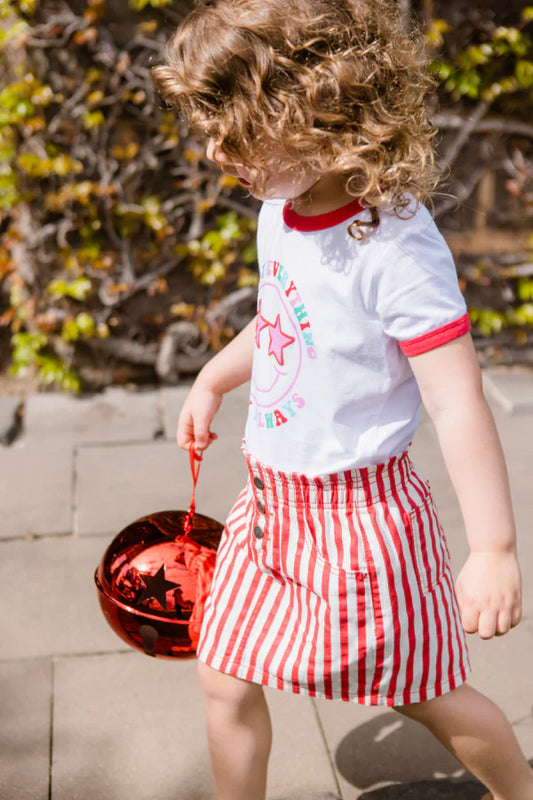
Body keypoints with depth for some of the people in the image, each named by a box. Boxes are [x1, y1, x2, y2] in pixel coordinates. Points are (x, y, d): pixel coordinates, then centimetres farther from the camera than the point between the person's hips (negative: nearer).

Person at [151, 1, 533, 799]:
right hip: (271, 499, 7)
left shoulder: (394, 248, -26)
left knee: (425, 693, 13)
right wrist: (212, 380, 26)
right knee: (226, 679, 12)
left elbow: (459, 405, -25)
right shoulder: (279, 209, -1)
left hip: (362, 509, -7)